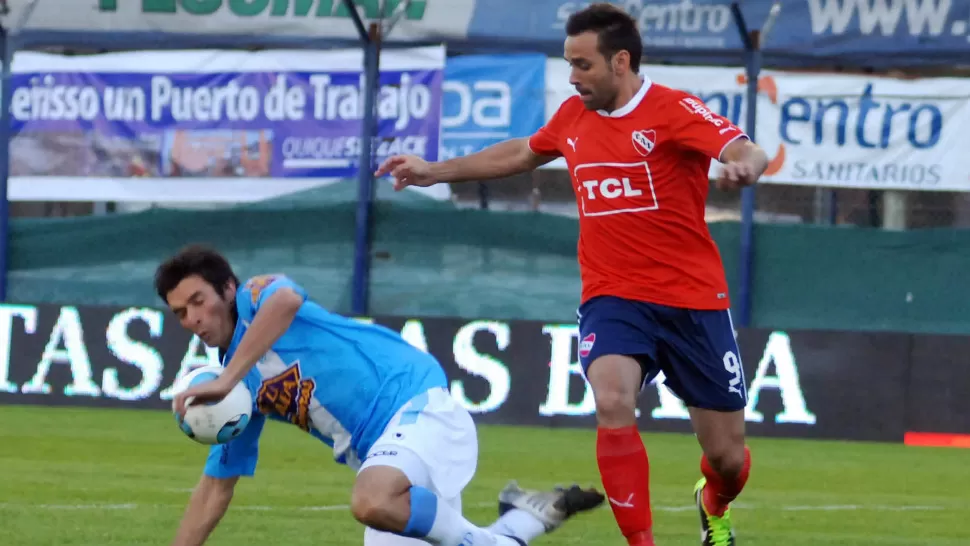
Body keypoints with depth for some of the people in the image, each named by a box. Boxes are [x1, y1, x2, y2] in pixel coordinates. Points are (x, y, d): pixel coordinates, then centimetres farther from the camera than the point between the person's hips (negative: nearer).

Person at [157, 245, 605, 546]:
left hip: (414, 400, -8)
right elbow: (216, 487, 25)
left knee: (372, 502, -38)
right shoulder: (241, 393, 20)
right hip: (380, 455, 8)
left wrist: (226, 380, -27)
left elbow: (285, 298, -27)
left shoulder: (256, 296, 0)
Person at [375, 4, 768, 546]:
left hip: (693, 300, -3)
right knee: (613, 401, -29)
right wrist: (434, 171, 30)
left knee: (727, 455, 4)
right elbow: (520, 154, 28)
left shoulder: (674, 110, -10)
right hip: (613, 299, 3)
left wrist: (744, 165, -50)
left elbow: (748, 152, -26)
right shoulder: (574, 116, 8)